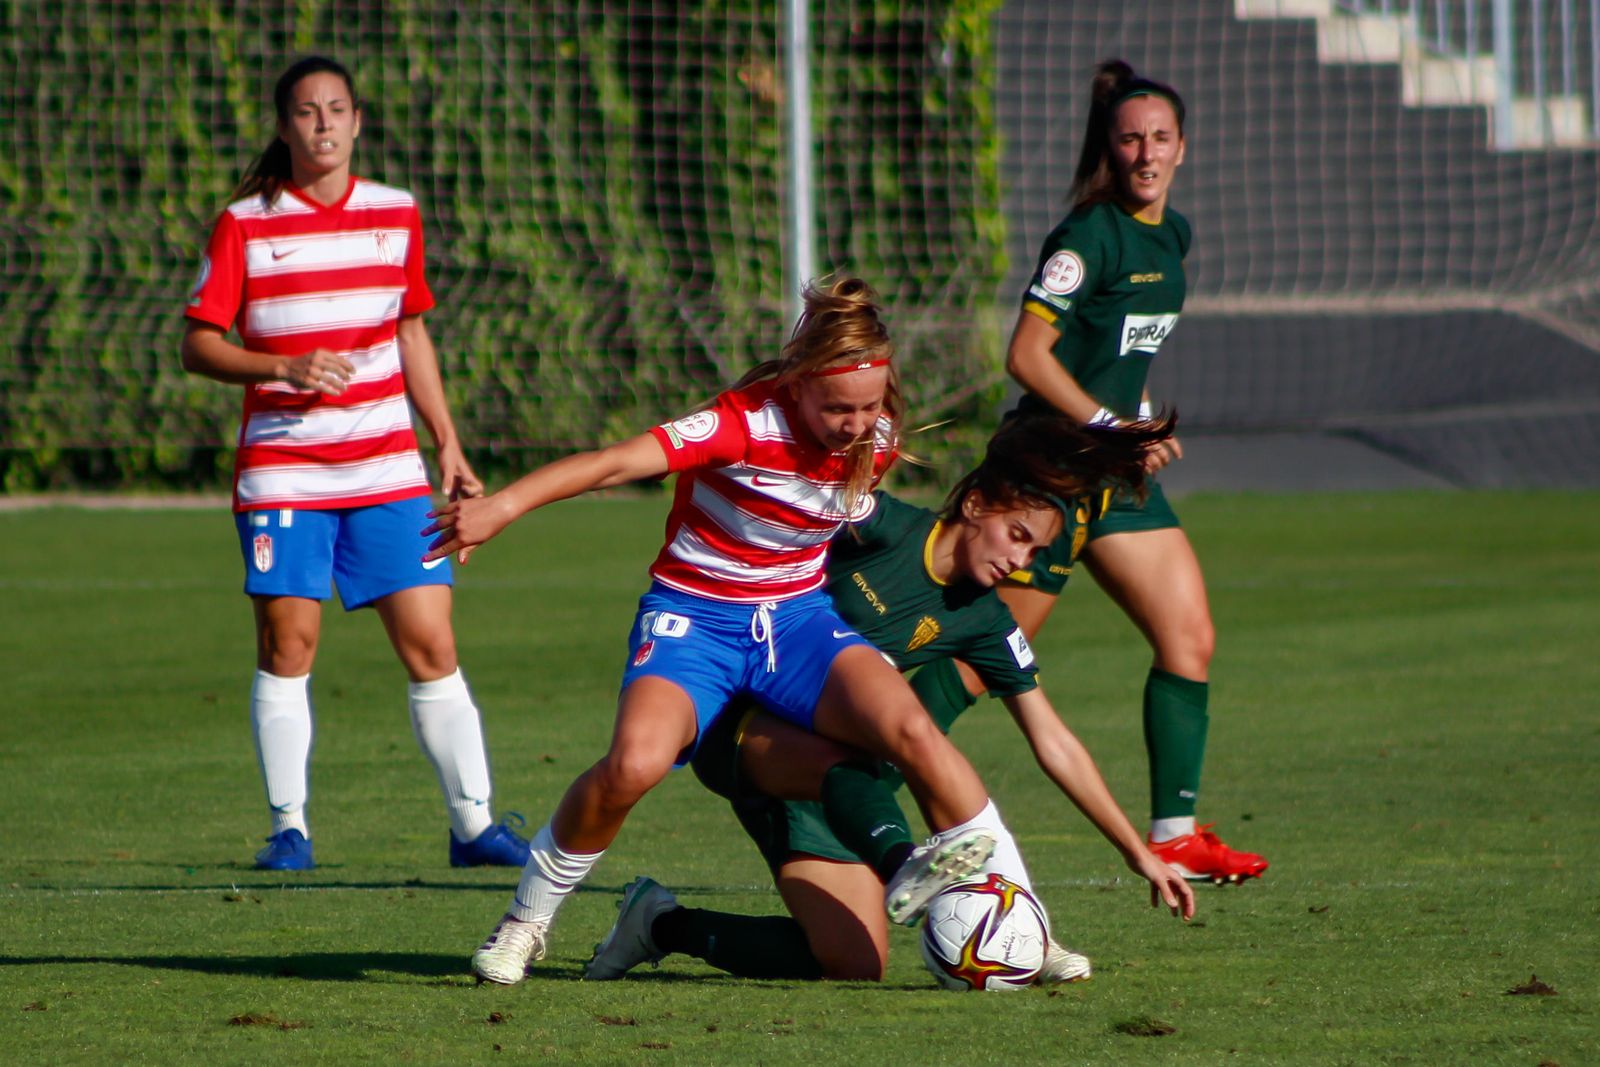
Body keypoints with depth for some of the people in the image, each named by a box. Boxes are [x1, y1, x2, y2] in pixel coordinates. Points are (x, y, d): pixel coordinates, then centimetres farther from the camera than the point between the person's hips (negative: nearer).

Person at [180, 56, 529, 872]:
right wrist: (284, 368, -18)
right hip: (282, 469, -2)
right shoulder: (245, 224, -2)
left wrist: (448, 444, 17)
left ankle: (473, 825, 2)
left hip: (388, 469, 2)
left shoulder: (396, 215, 10)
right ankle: (288, 827, 8)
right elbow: (199, 346, -2)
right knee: (287, 645, -2)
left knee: (430, 644, -3)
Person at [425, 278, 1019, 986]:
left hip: (797, 615, 4)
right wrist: (501, 507, -40)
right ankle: (526, 920, -5)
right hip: (695, 617, -4)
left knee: (910, 728, -24)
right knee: (635, 764, -31)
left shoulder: (877, 439, -4)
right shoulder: (746, 424, -21)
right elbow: (617, 463, -31)